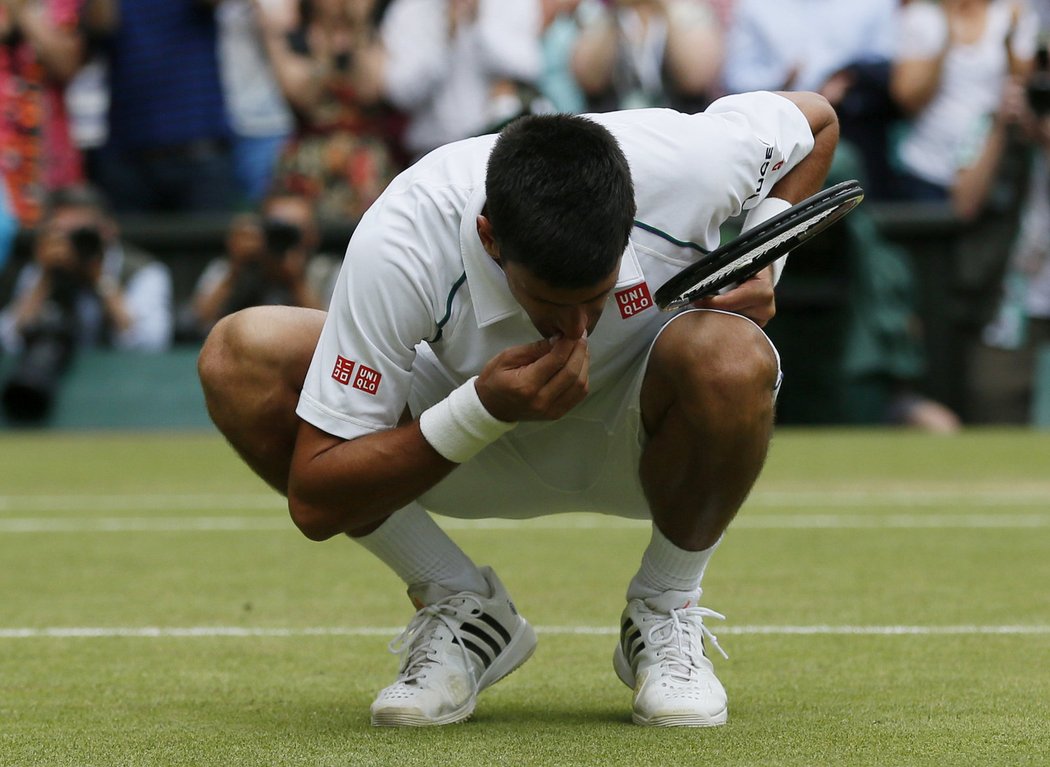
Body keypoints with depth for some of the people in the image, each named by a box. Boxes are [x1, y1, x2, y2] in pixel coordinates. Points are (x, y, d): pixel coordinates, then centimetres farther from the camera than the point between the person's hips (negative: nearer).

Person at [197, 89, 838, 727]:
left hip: (643, 435, 0)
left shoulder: (683, 165, -31)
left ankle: (666, 614, -8)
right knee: (240, 355, -24)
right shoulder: (395, 247, -34)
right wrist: (485, 411, -42)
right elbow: (315, 502, -30)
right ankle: (460, 608, -8)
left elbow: (816, 120, -4)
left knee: (729, 357, -38)